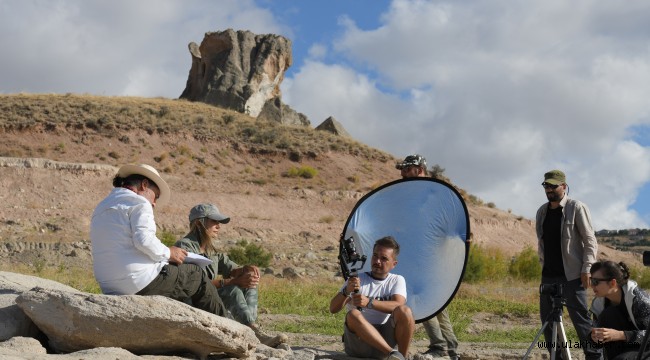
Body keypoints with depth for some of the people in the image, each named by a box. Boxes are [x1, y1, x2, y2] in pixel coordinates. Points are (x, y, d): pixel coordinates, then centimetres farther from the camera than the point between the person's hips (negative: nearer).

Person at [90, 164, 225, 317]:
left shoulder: (100, 208, 22)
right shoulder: (139, 202, -5)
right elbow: (144, 240, -21)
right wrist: (168, 253, -5)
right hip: (142, 282, -9)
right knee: (196, 276, 8)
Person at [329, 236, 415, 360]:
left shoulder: (397, 280, 10)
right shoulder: (357, 280, 9)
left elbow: (398, 306, -13)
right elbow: (333, 309, -2)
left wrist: (369, 303, -27)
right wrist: (346, 291, -23)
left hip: (386, 338, 0)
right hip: (358, 342, 0)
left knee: (404, 311, -25)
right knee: (353, 314, -32)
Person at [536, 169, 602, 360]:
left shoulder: (577, 208, -5)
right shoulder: (542, 211, 12)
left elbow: (590, 241, -7)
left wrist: (587, 269, -15)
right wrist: (543, 264, 12)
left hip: (571, 274, -6)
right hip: (549, 274, 6)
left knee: (580, 317, -8)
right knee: (547, 318, 7)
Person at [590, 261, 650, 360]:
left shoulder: (637, 298, -24)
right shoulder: (598, 303, -7)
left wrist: (620, 335, -37)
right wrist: (595, 336, -21)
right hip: (625, 347, 6)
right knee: (607, 315, -19)